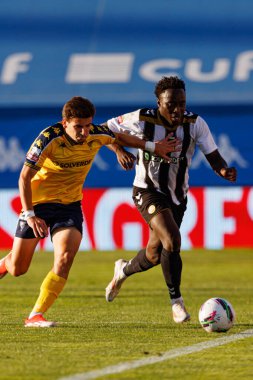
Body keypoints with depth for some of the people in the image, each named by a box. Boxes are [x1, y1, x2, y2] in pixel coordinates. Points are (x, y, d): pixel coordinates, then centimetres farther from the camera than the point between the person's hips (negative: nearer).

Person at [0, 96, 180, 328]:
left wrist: (151, 146, 16)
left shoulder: (97, 135, -11)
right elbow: (25, 177, -18)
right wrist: (30, 215, -23)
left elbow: (119, 137, 15)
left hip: (69, 205, 3)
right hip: (38, 203, -3)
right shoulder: (49, 139, -23)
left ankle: (36, 316, -18)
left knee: (65, 256, -22)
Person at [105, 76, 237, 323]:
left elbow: (214, 158, -16)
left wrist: (225, 171, -38)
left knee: (155, 255, 17)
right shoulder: (142, 120, -19)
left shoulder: (195, 124, -14)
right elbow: (106, 129, -5)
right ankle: (176, 302, -15)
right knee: (172, 239, -27)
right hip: (148, 192, -4)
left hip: (177, 196, 4)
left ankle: (124, 270, 52)